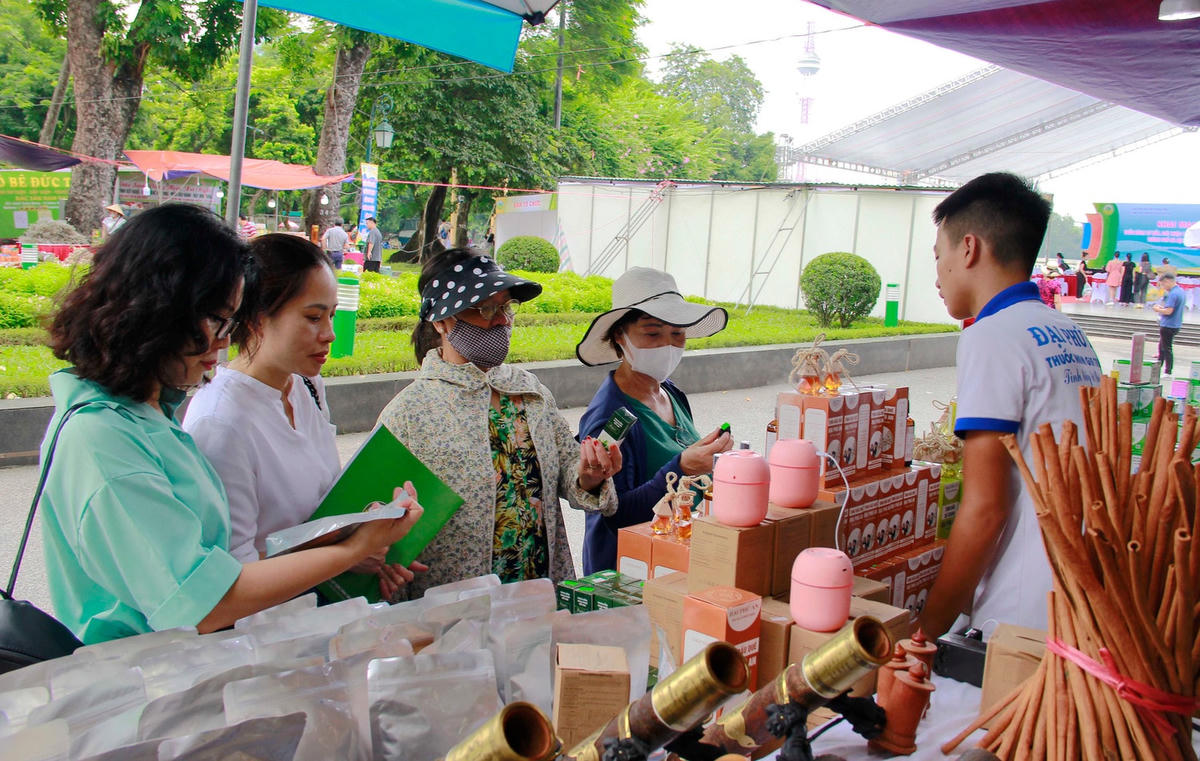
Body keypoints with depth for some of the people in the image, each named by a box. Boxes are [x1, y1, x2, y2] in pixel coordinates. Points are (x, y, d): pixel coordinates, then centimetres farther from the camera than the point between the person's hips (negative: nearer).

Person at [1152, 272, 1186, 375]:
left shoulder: (1173, 294, -23)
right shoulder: (1180, 291, 9)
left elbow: (1168, 311, -27)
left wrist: (1158, 309, -10)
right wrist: (1162, 307, 10)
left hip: (1168, 325, -10)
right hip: (1175, 325, 10)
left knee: (1167, 349, -1)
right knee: (1161, 346, 22)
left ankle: (1168, 372, 5)